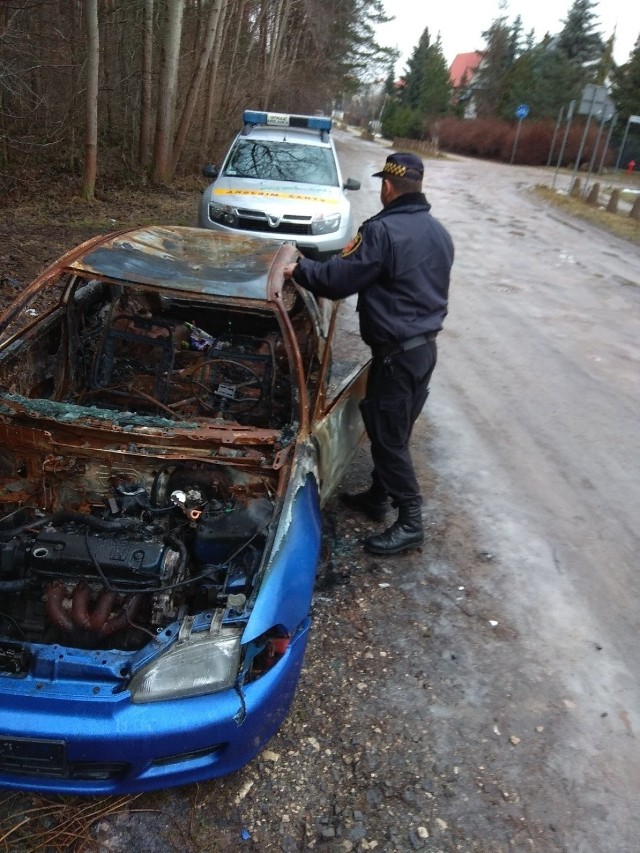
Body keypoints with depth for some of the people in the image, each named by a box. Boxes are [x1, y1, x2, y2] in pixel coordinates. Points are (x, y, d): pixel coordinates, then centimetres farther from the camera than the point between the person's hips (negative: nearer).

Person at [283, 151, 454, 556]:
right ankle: (378, 496, 34)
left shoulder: (383, 231, -18)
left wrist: (299, 268, 2)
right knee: (391, 429, 20)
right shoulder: (439, 233, 10)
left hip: (397, 352, -9)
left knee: (388, 435, 1)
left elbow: (336, 278, -15)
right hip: (426, 346, 9)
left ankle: (410, 522, 9)